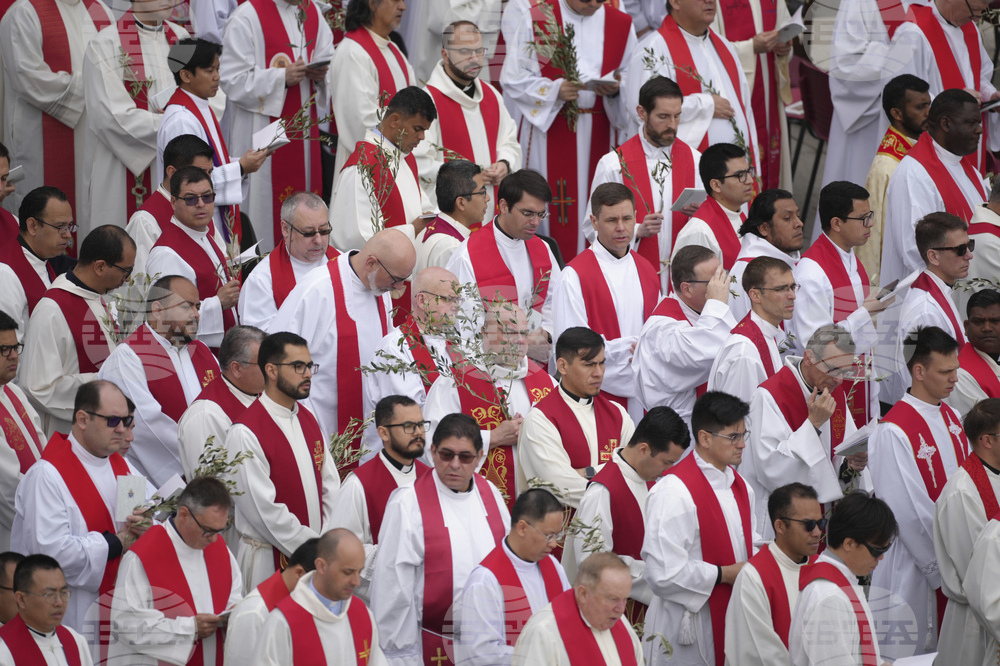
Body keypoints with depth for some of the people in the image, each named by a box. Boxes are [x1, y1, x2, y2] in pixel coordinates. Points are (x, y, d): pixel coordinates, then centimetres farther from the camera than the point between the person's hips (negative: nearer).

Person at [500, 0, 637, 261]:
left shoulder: (622, 24, 7)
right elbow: (513, 79, -5)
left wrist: (615, 89, -13)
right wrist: (555, 90, -20)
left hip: (598, 133, 3)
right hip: (548, 129, -3)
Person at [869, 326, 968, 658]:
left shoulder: (951, 418, 8)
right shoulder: (893, 432, -17)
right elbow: (907, 510, -17)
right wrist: (940, 567, -14)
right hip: (912, 565, -7)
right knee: (912, 651, 0)